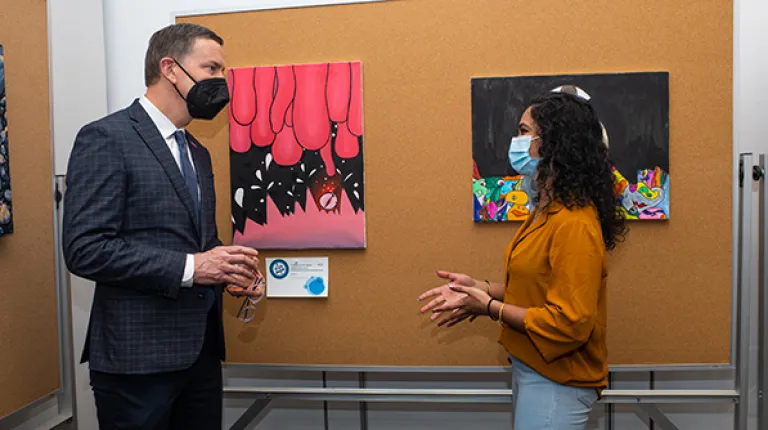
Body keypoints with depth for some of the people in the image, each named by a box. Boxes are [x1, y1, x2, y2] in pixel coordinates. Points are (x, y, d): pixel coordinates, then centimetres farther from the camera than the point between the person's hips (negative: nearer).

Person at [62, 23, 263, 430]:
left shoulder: (198, 153, 15)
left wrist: (227, 270, 0)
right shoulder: (106, 138, -10)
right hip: (137, 354, -7)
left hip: (201, 349, 7)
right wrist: (189, 267, -20)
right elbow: (85, 250, -17)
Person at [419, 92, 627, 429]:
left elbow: (568, 323, -25)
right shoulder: (548, 211, 6)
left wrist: (489, 307, -17)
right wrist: (478, 287, 3)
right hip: (531, 369, 9)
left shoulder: (574, 224, -24)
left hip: (555, 383, -9)